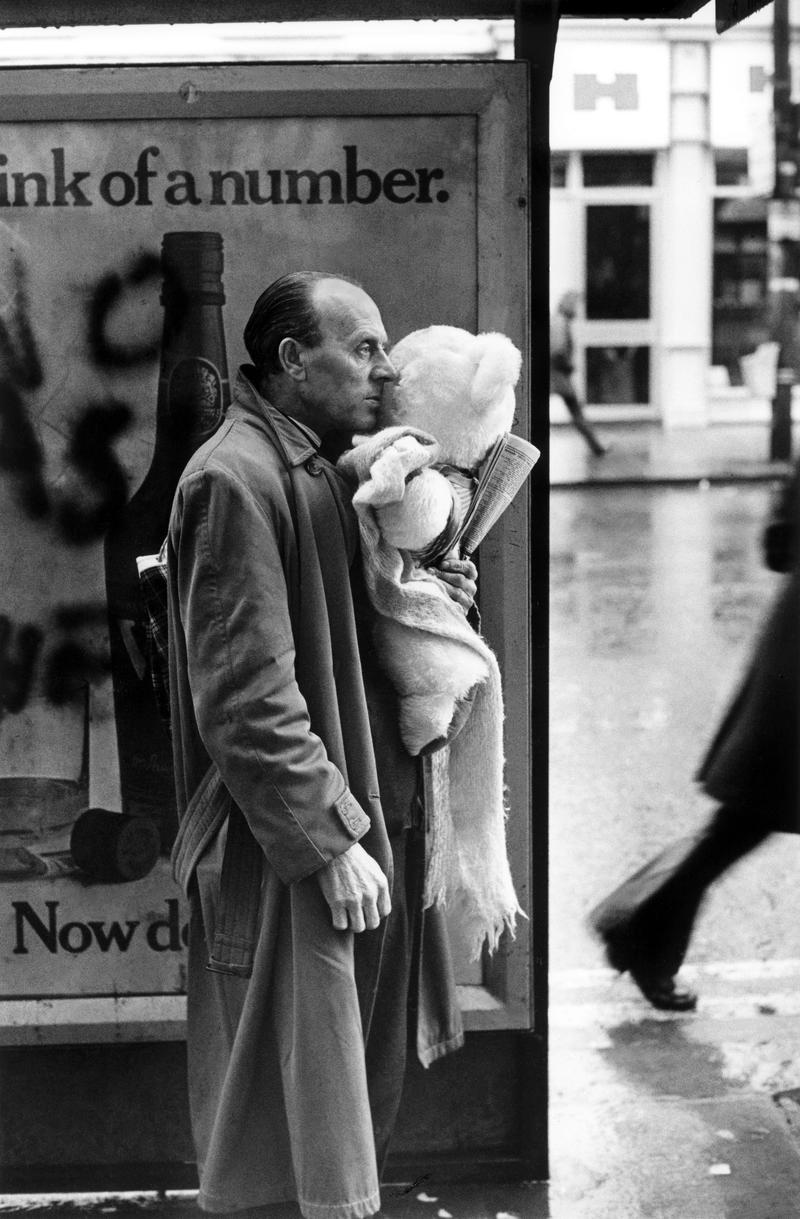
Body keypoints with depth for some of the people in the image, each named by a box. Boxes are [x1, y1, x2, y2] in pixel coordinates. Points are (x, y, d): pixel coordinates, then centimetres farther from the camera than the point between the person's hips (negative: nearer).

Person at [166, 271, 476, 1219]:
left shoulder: (321, 472, 13)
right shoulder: (234, 480, -16)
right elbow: (245, 697, -21)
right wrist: (331, 841, -21)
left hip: (366, 829, 10)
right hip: (288, 857, -10)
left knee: (359, 1093, 18)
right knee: (293, 1140, 0)